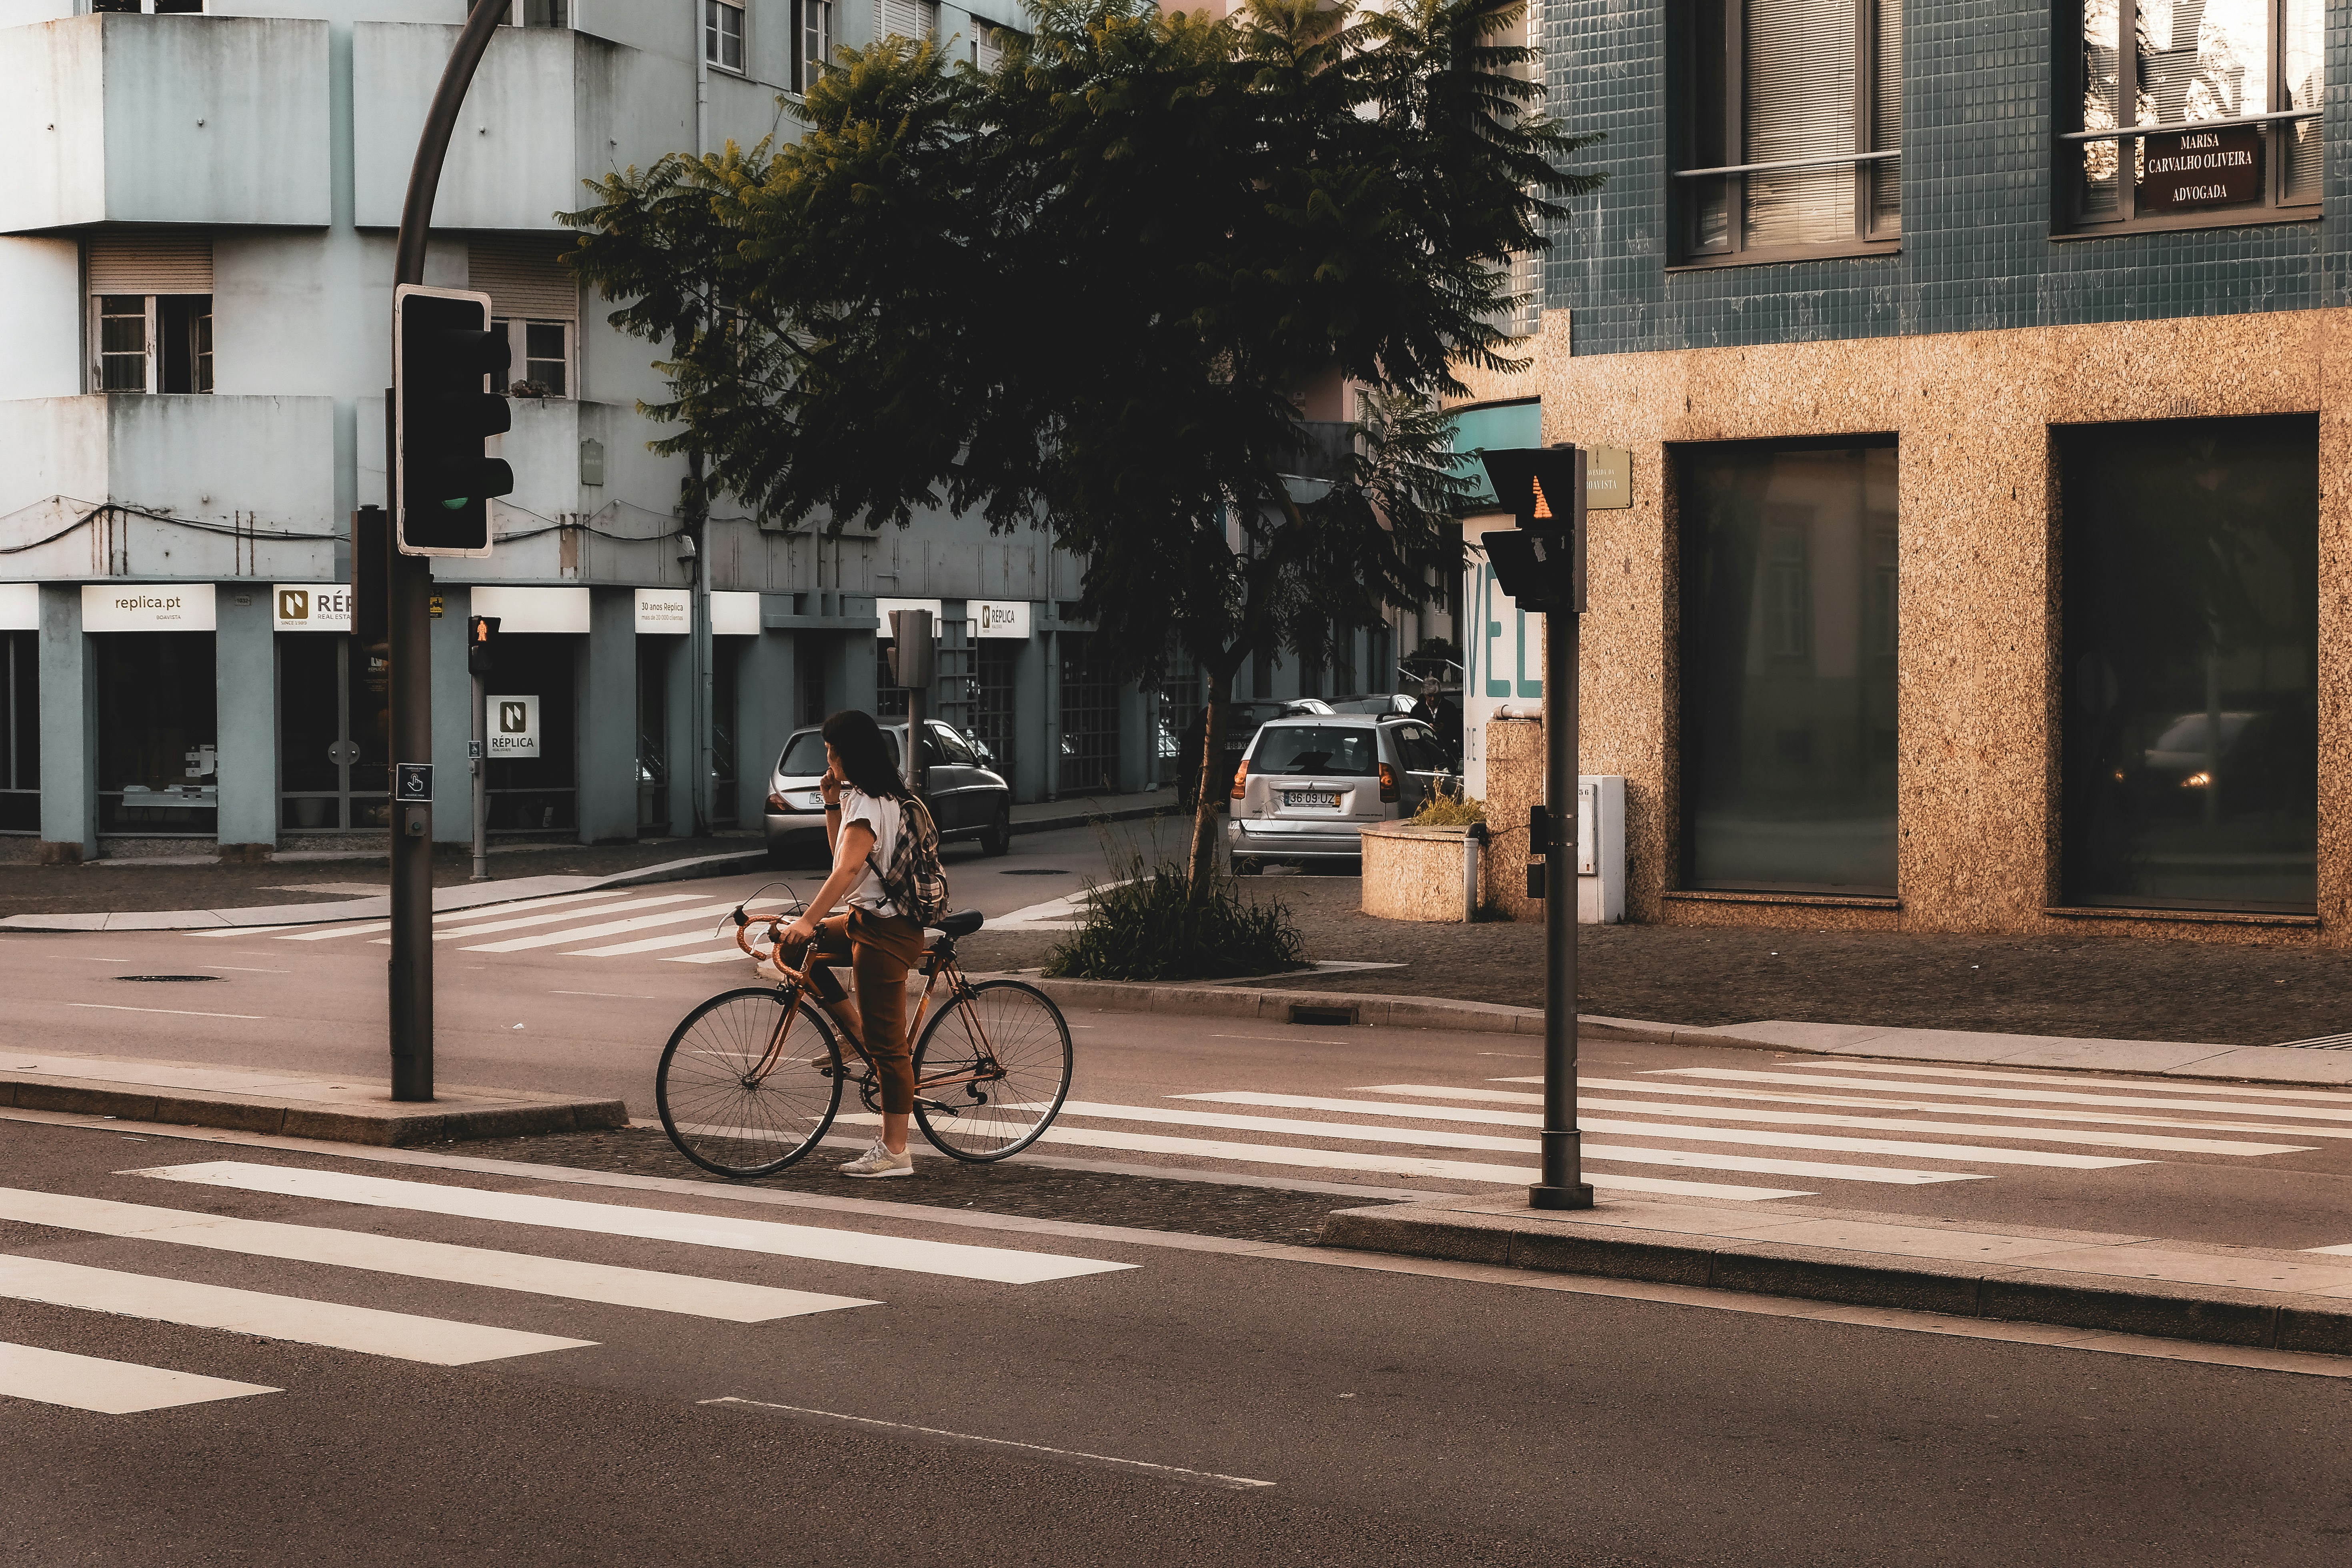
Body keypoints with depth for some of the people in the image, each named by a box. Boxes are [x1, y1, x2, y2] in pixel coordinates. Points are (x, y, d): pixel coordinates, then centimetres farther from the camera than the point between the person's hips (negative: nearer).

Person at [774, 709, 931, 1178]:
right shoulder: (881, 797, 15)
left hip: (885, 932, -10)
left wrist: (808, 920, -36)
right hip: (866, 922, 10)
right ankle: (858, 1032, 14)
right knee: (792, 948, 16)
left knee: (887, 1044, -6)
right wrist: (833, 804, 11)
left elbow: (848, 866, -29)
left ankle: (894, 1153, -3)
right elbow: (841, 852, 24)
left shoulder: (868, 804, -16)